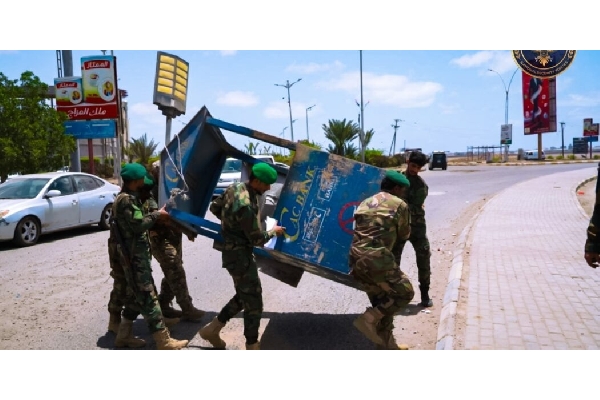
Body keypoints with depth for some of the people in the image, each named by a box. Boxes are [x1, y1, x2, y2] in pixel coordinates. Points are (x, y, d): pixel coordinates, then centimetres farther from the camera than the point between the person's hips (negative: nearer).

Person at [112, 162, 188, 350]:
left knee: (136, 296, 17)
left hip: (136, 254, 11)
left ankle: (124, 335, 25)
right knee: (148, 297, -8)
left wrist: (155, 215, 6)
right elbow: (138, 225, -23)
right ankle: (164, 340, -6)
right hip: (135, 256, -11)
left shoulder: (129, 198, 16)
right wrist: (156, 215, -11)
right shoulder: (126, 200, -17)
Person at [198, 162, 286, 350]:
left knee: (243, 295, 21)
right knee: (253, 301, 2)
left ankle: (212, 329, 29)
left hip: (232, 249, 10)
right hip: (240, 255, -10)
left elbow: (214, 207, 14)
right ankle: (252, 345, 15)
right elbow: (257, 239, -21)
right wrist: (273, 232, -3)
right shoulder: (246, 205, -29)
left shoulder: (234, 188, -1)